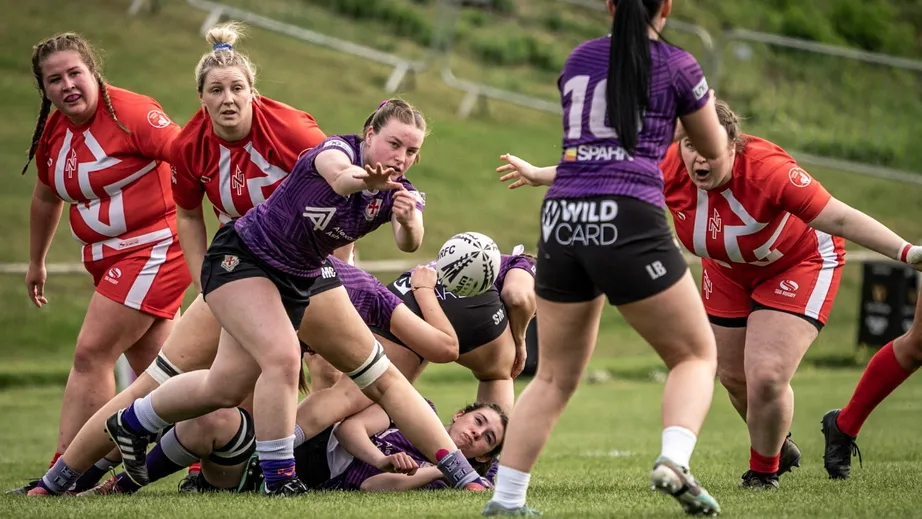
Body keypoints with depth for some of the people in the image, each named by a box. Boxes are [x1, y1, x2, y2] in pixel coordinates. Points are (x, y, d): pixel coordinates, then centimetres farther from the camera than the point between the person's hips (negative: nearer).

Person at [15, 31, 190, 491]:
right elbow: (46, 197, 24)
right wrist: (36, 262, 32)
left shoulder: (133, 113, -17)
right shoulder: (52, 131, 7)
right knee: (154, 369, 10)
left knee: (91, 356, -12)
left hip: (153, 249, -8)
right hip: (107, 258, 8)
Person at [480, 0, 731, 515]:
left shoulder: (578, 61, 17)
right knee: (697, 355, 8)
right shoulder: (676, 65, 5)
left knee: (555, 376, 16)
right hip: (629, 222, -5)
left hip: (562, 221, 5)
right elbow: (715, 149, 19)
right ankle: (674, 461, -16)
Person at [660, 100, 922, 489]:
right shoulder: (667, 170, -27)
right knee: (733, 378, 16)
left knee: (766, 377, -18)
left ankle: (764, 469, 12)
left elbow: (840, 219, -41)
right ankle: (778, 445, 48)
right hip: (729, 271, 6)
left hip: (800, 263, -6)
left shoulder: (767, 171, -40)